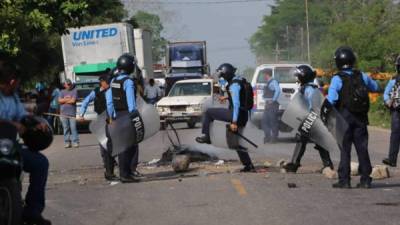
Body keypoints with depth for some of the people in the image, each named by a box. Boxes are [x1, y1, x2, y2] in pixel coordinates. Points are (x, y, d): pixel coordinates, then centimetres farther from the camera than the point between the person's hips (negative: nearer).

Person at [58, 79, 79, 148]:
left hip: (72, 113, -3)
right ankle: (67, 142, 6)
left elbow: (73, 101, -9)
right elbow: (59, 100, 2)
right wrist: (68, 99, -6)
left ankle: (75, 142, -6)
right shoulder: (62, 92, 15)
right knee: (66, 128, 2)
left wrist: (64, 100, 0)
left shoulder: (74, 91, 3)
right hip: (64, 113, 3)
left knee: (73, 128, -8)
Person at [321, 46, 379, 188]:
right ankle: (365, 179, 10)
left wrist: (324, 113, -13)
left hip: (344, 117, -4)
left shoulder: (337, 79, -11)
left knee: (345, 150, 2)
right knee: (362, 149, 9)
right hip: (361, 118, 4)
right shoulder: (361, 76, 4)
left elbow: (331, 99, -21)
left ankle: (344, 180, 0)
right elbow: (375, 87, 22)